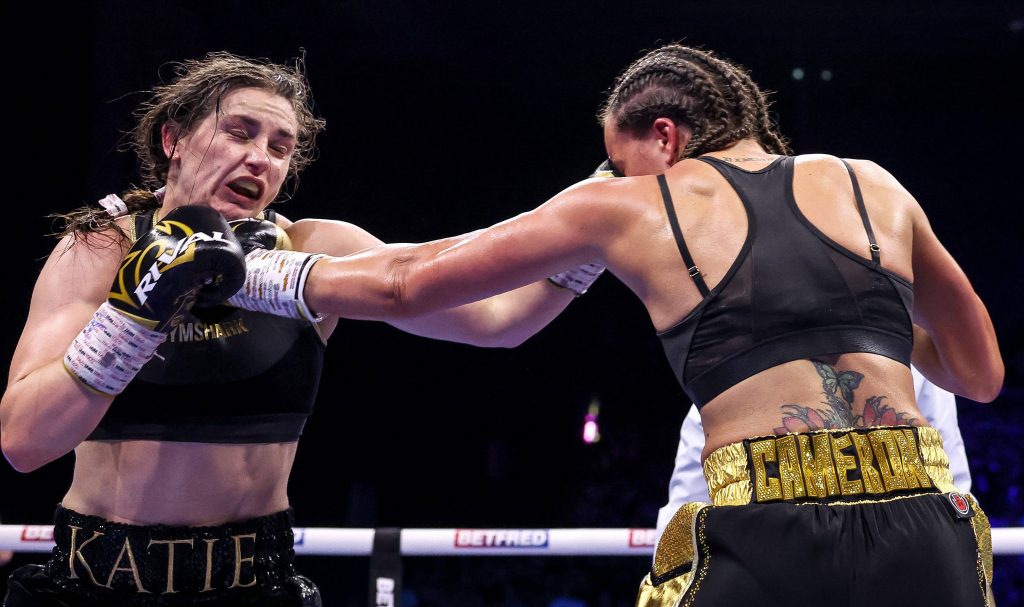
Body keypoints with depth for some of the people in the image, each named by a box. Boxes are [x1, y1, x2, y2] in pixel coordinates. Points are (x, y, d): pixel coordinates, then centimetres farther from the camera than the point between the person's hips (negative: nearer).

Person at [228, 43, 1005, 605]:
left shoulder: (628, 206, 12)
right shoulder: (874, 186, 17)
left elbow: (406, 283, 18)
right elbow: (981, 372, 26)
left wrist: (246, 270, 30)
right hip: (927, 536, 3)